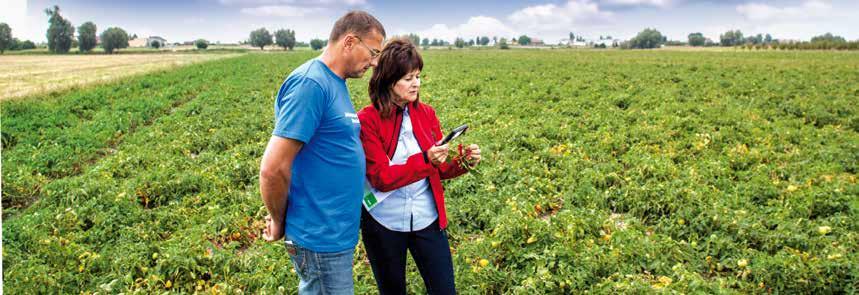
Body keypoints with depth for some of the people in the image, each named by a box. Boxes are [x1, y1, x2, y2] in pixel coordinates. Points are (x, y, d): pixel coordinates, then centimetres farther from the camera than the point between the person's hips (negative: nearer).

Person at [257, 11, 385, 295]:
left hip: (335, 233, 9)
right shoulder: (310, 83, -20)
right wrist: (279, 223, -9)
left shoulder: (334, 84, 9)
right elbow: (273, 169, -23)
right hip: (322, 239, -9)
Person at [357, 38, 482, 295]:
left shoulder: (427, 114, 1)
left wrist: (463, 163, -13)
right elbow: (381, 178, -17)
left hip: (427, 219, 3)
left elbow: (440, 169, 7)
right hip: (383, 223, -3)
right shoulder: (367, 120, -11)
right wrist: (425, 160, -29)